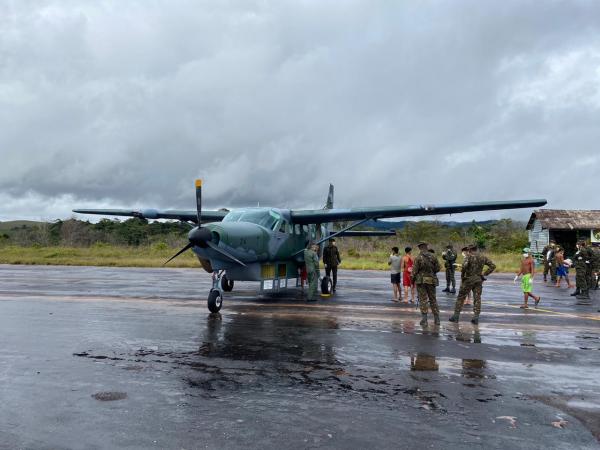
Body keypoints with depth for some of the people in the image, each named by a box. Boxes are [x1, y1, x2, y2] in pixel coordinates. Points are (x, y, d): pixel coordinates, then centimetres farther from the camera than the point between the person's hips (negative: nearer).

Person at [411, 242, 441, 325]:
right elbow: (437, 268, 3)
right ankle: (437, 319, 16)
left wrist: (412, 281, 5)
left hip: (421, 281, -3)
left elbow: (415, 271, -10)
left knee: (423, 300, 1)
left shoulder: (418, 258, -10)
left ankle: (424, 320, -2)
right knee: (433, 299, 14)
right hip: (431, 280, 3)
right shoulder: (433, 257, 0)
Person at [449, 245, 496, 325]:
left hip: (469, 279, -4)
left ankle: (456, 316, 8)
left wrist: (463, 272, -7)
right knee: (477, 299, 6)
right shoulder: (483, 257, 6)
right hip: (478, 280, 4)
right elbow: (493, 266, 5)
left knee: (461, 297, 6)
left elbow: (464, 266, -25)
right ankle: (476, 317, 0)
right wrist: (484, 274, 5)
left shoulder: (470, 256, -9)